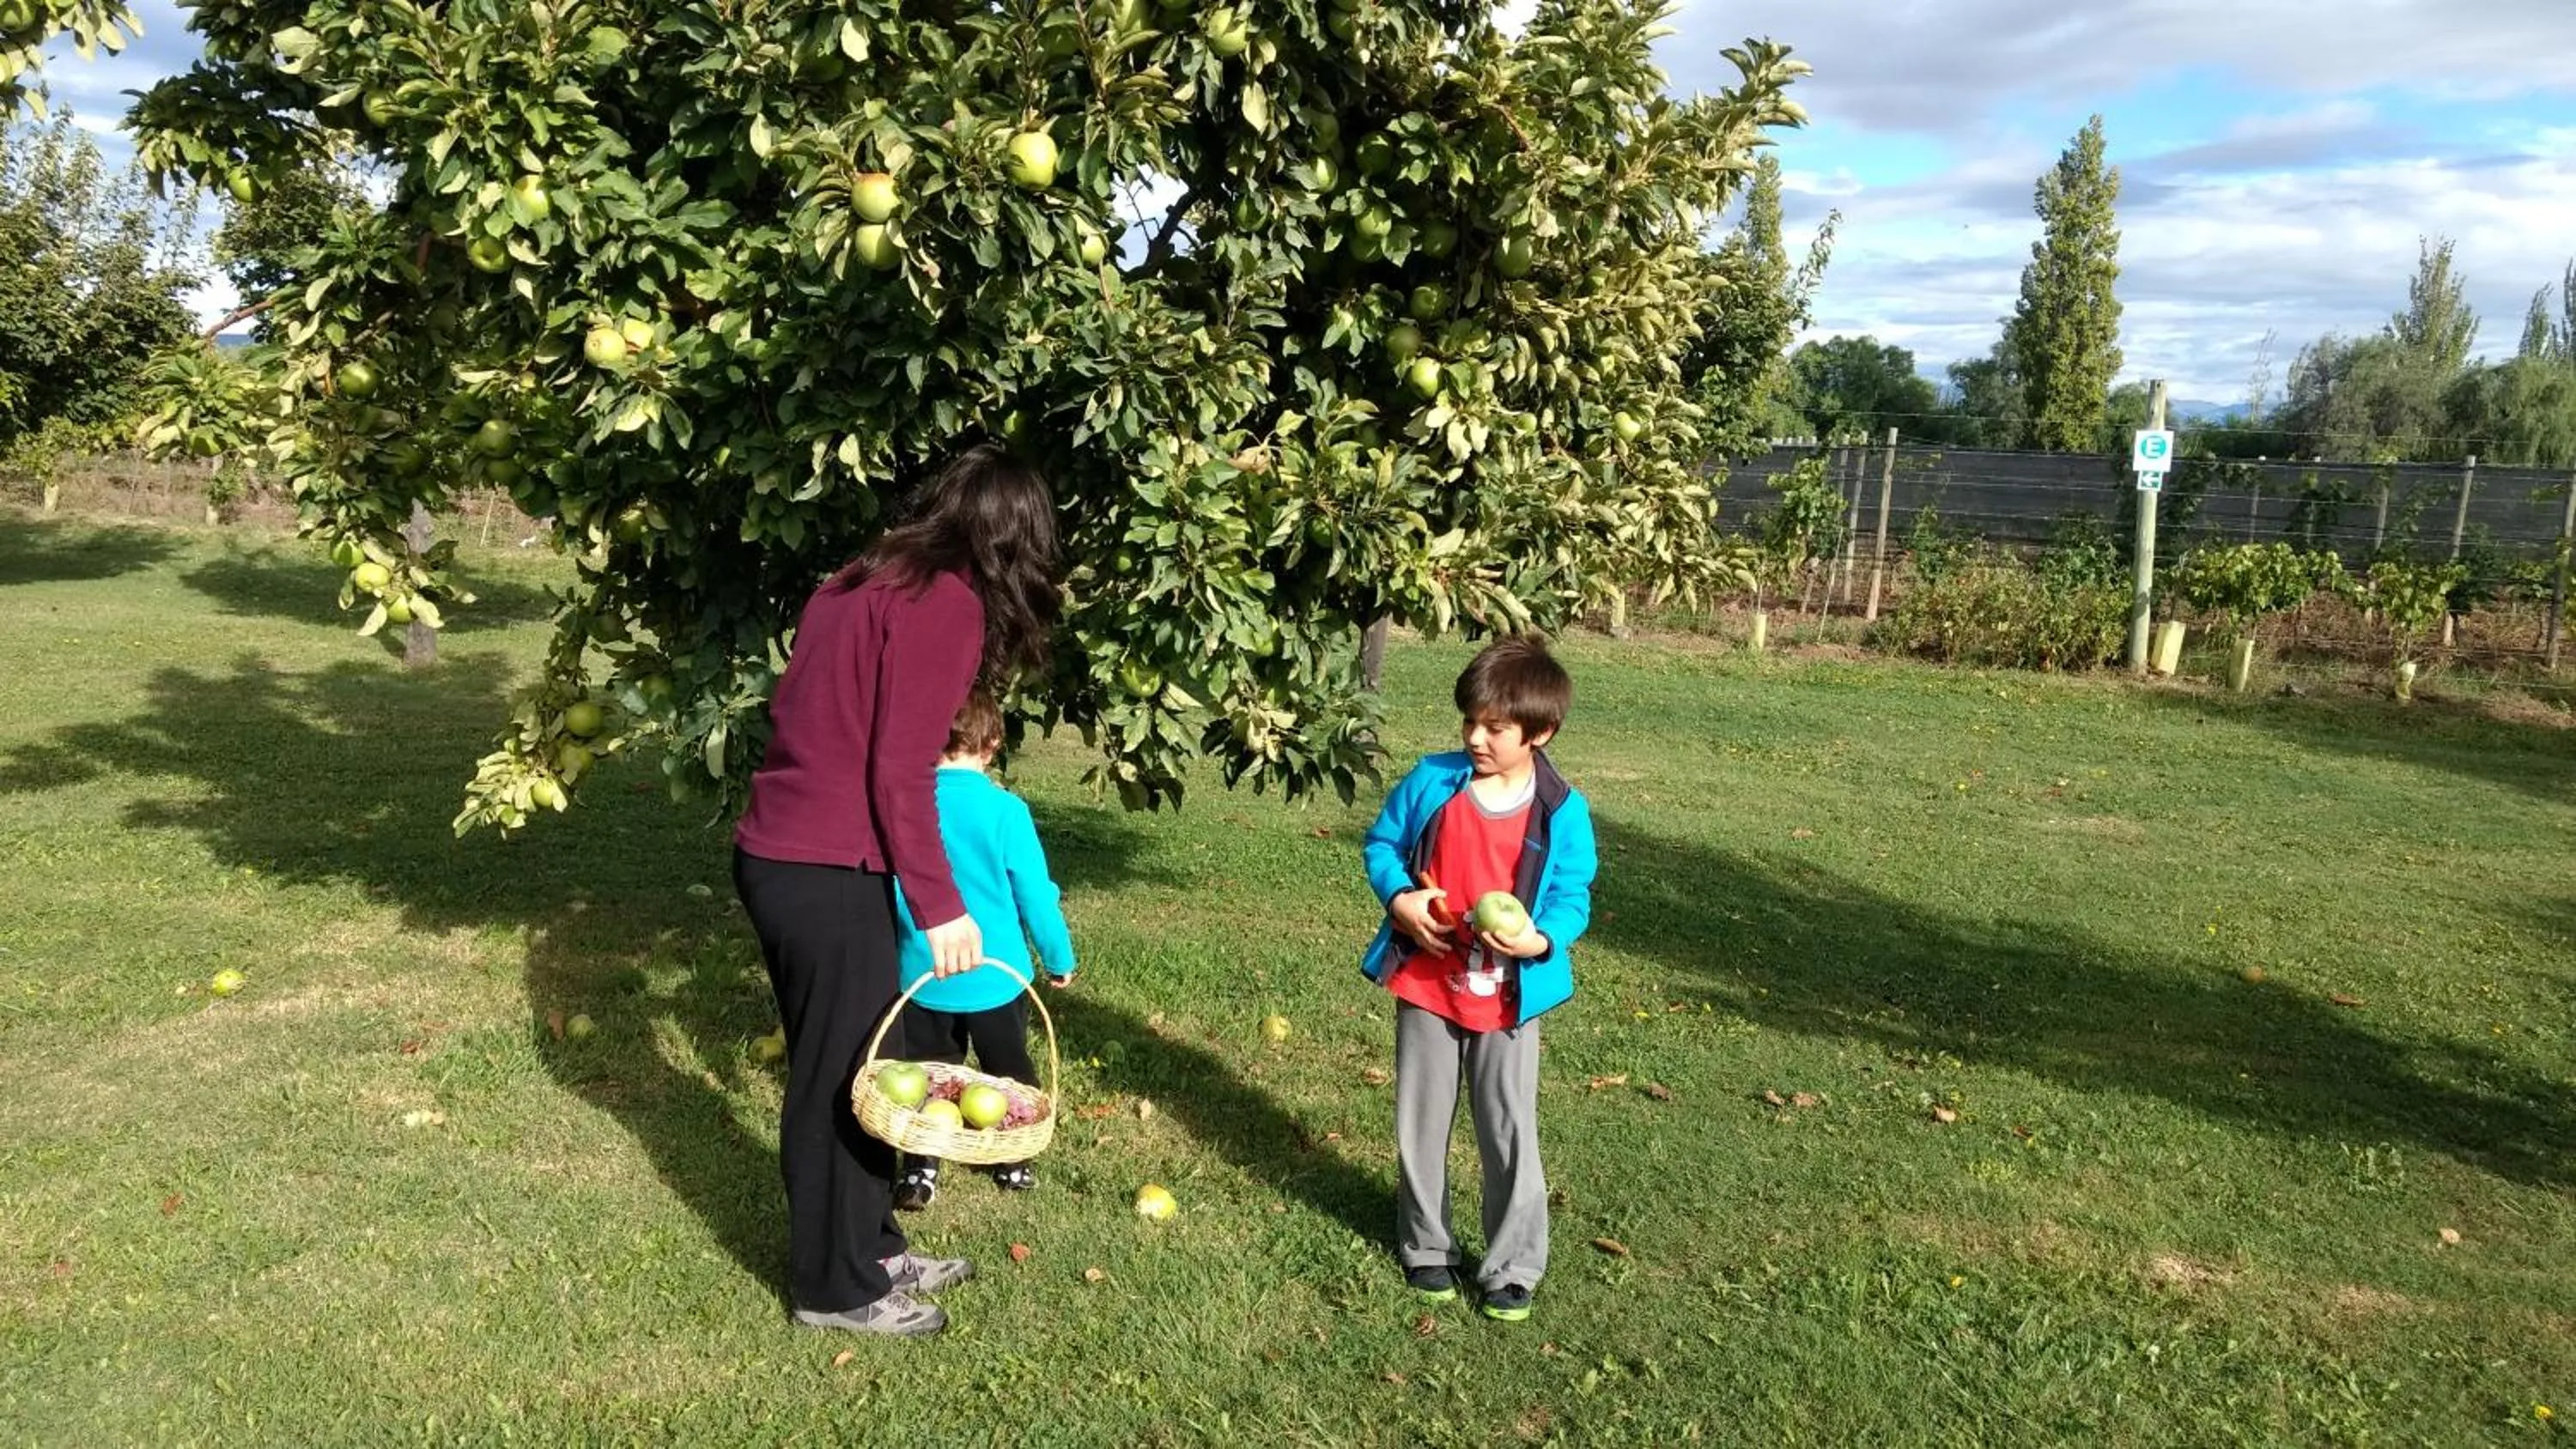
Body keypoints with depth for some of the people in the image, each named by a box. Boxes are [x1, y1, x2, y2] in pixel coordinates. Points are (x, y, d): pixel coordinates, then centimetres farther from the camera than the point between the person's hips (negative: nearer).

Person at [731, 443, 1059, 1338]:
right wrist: (941, 906, -12)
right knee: (839, 1081, 7)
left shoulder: (865, 582, 13)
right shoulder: (950, 602, -12)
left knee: (842, 1068, 20)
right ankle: (835, 1288, 23)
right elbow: (900, 773, -17)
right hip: (829, 878, -9)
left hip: (779, 856, 9)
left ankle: (869, 1248, 35)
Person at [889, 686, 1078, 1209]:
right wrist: (1059, 960, 5)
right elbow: (1035, 895, -9)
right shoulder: (1004, 810, -16)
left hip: (922, 975, 1)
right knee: (1008, 1071, 19)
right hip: (995, 977, -1)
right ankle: (1013, 1163, 32)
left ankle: (921, 1170, 15)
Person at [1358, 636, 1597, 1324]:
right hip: (1425, 985, 2)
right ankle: (1426, 1247, 33)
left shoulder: (1562, 813, -12)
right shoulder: (1432, 781, -8)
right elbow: (1381, 843, 4)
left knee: (1510, 1133, 5)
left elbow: (1574, 899, -5)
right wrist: (1399, 898, -14)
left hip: (1508, 999, -2)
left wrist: (1541, 941, -25)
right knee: (1422, 1124, 14)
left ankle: (1513, 1266, 20)